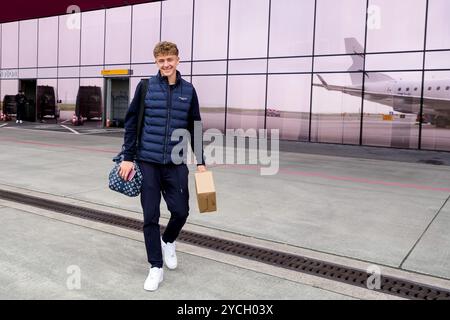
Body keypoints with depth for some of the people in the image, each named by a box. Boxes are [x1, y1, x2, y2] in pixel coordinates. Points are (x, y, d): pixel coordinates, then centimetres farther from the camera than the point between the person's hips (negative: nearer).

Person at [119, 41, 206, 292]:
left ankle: (168, 242, 35)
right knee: (151, 216, 3)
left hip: (176, 163, 2)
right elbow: (131, 123, 1)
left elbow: (194, 128, 9)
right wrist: (128, 158, -4)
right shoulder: (146, 87, -1)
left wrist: (200, 161, 6)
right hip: (148, 162, -1)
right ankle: (156, 267, 18)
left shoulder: (188, 90, 4)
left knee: (181, 211, 2)